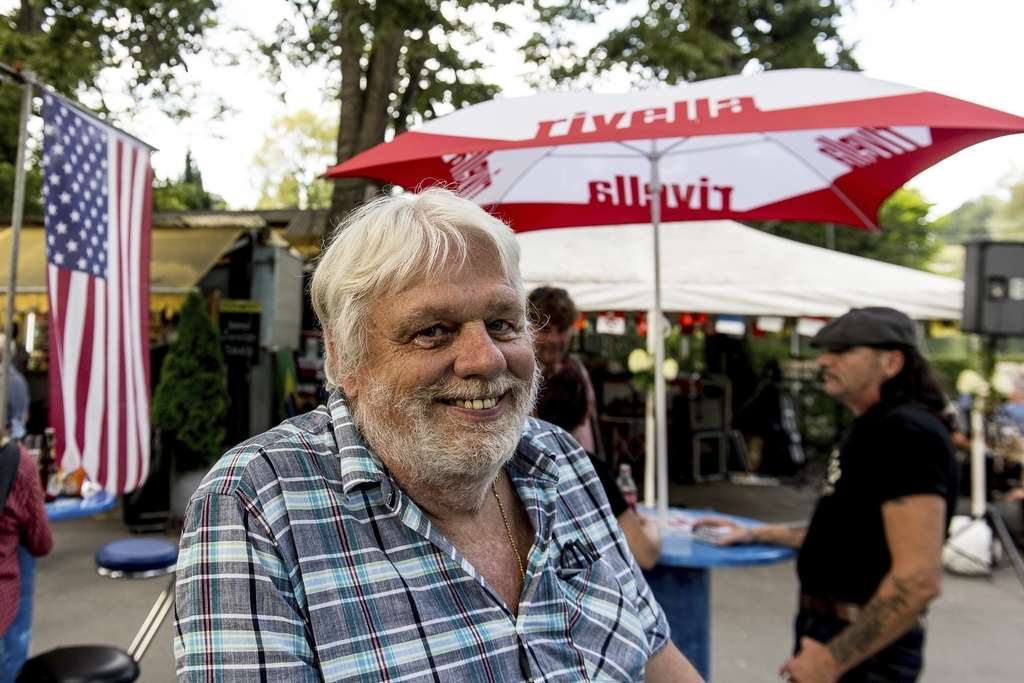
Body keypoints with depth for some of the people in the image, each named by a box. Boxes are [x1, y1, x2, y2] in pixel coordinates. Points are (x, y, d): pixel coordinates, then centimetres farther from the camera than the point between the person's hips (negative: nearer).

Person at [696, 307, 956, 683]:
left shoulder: (906, 432, -21)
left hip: (864, 652, -9)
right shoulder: (868, 428, 11)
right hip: (827, 630, 9)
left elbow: (919, 579, -27)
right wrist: (757, 534, 16)